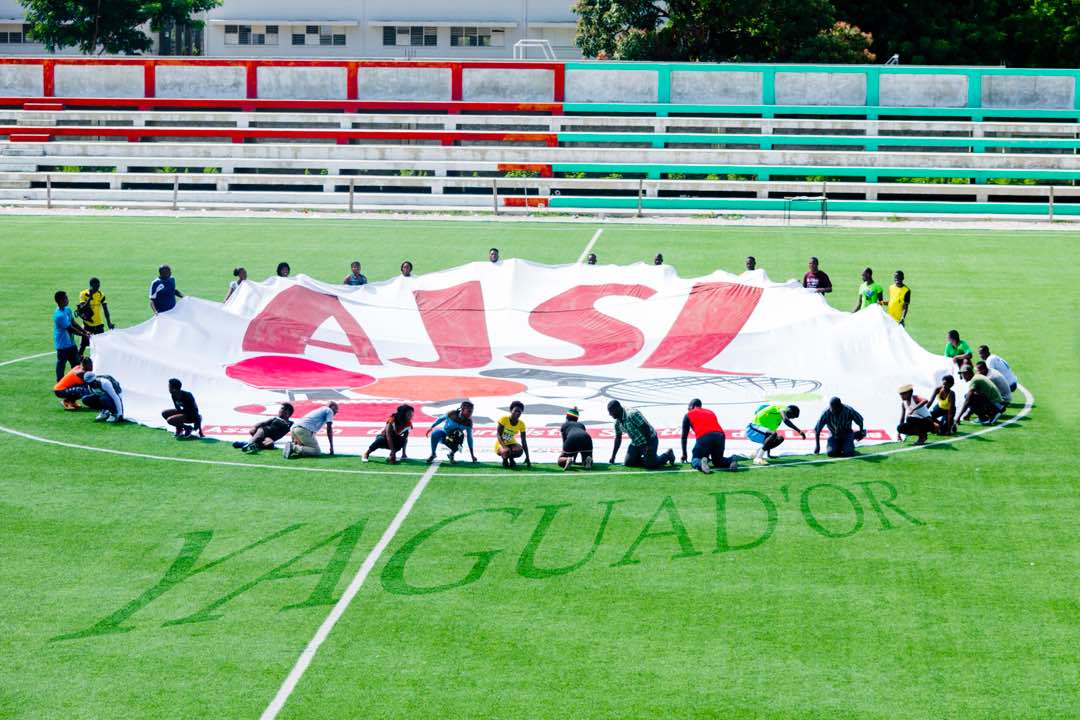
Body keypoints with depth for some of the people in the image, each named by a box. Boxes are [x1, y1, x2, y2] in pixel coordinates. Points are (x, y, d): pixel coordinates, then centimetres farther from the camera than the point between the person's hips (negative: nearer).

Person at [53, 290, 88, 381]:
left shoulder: (67, 309, 2)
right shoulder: (59, 315, -26)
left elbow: (74, 323, 9)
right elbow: (71, 329, -19)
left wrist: (85, 332, 0)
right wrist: (84, 335, -10)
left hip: (71, 342, 9)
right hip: (63, 345, -9)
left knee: (76, 363, 16)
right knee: (61, 364, 4)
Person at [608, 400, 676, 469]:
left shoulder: (632, 415, -27)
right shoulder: (617, 422, 0)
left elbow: (645, 427, -27)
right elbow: (618, 439, 10)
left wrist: (649, 445, -29)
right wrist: (613, 456, 10)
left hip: (649, 440, -8)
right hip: (636, 443, 8)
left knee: (650, 465, -17)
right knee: (628, 463, -3)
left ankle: (668, 454, 8)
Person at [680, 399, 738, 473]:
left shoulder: (688, 415, 22)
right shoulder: (711, 412, 35)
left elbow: (684, 436, 23)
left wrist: (684, 454, 32)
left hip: (703, 437, -4)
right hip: (720, 436, 4)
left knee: (695, 460, 13)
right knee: (717, 460, 26)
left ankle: (701, 463, -22)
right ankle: (731, 461, -6)